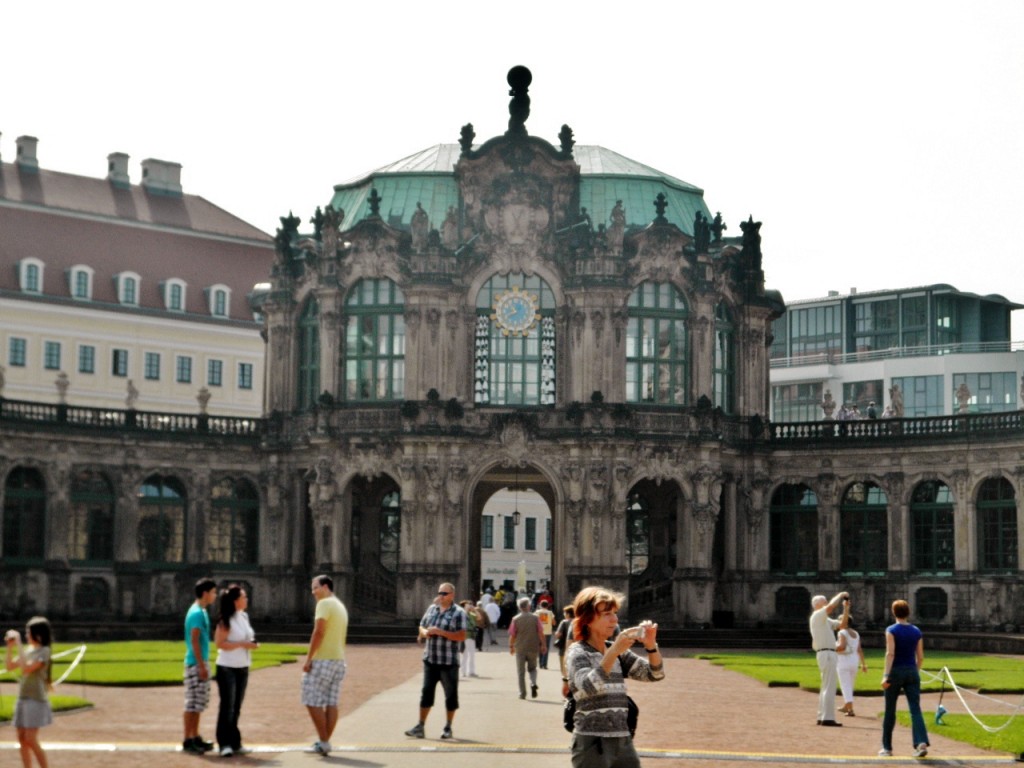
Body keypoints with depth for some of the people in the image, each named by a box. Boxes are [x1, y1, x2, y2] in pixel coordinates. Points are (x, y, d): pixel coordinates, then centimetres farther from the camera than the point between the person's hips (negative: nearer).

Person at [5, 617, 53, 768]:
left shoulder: (43, 651, -11)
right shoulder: (28, 650, 12)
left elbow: (26, 668, -23)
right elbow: (9, 667, 13)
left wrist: (18, 645, -21)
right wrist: (10, 647, 1)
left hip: (36, 700, -8)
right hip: (23, 699, 8)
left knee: (31, 740, -11)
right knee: (22, 739, 7)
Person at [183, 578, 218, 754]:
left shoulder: (201, 612, 15)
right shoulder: (197, 613, -15)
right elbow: (194, 640, -19)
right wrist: (201, 665, -21)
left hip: (201, 662, 10)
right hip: (196, 663, -10)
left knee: (200, 703, 14)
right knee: (193, 703, -6)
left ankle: (195, 738, 20)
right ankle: (188, 741, -2)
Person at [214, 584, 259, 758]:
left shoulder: (244, 617, 10)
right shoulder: (226, 620, -14)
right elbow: (219, 643, -19)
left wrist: (252, 644, 3)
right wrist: (242, 644, -21)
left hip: (243, 667, 7)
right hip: (227, 667, -7)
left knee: (236, 707, 11)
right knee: (227, 706, -5)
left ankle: (235, 743, 16)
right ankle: (224, 744, -2)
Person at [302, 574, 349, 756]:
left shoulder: (324, 604, -11)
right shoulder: (341, 606, 18)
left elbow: (319, 632, -19)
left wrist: (309, 657, -18)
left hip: (323, 660, -9)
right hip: (338, 659, 9)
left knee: (313, 701, -4)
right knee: (331, 703, 6)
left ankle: (323, 741, -6)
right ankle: (325, 742, 7)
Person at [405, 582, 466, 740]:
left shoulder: (458, 613, -7)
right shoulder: (432, 608, 11)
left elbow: (462, 636, -14)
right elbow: (422, 626, 18)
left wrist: (440, 632, -20)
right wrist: (425, 632, -6)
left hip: (449, 662, -5)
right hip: (430, 659, 5)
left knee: (450, 694, 4)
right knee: (426, 692, 7)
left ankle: (448, 727, 15)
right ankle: (420, 726, 11)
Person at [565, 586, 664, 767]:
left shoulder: (616, 651, 14)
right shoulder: (577, 652, -5)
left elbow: (655, 674, 9)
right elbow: (588, 686, -24)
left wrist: (651, 645, -10)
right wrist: (614, 651, -31)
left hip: (623, 742, 7)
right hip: (592, 744, -7)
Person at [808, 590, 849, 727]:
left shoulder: (826, 620, 21)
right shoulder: (817, 616, -8)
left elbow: (842, 625, 19)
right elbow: (831, 606, -25)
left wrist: (846, 609, 10)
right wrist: (841, 595, -11)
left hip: (829, 654, 10)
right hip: (826, 654, -10)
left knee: (826, 687, 13)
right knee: (829, 687, -12)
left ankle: (822, 717, 16)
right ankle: (827, 718, -14)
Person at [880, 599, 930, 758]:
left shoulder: (891, 630, -6)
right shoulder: (916, 632, 7)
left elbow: (890, 653, -17)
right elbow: (920, 657, 9)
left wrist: (886, 675, -21)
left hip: (896, 672, -3)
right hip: (912, 673, 3)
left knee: (890, 711, 9)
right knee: (915, 709, -4)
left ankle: (887, 747, 17)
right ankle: (922, 743, -24)